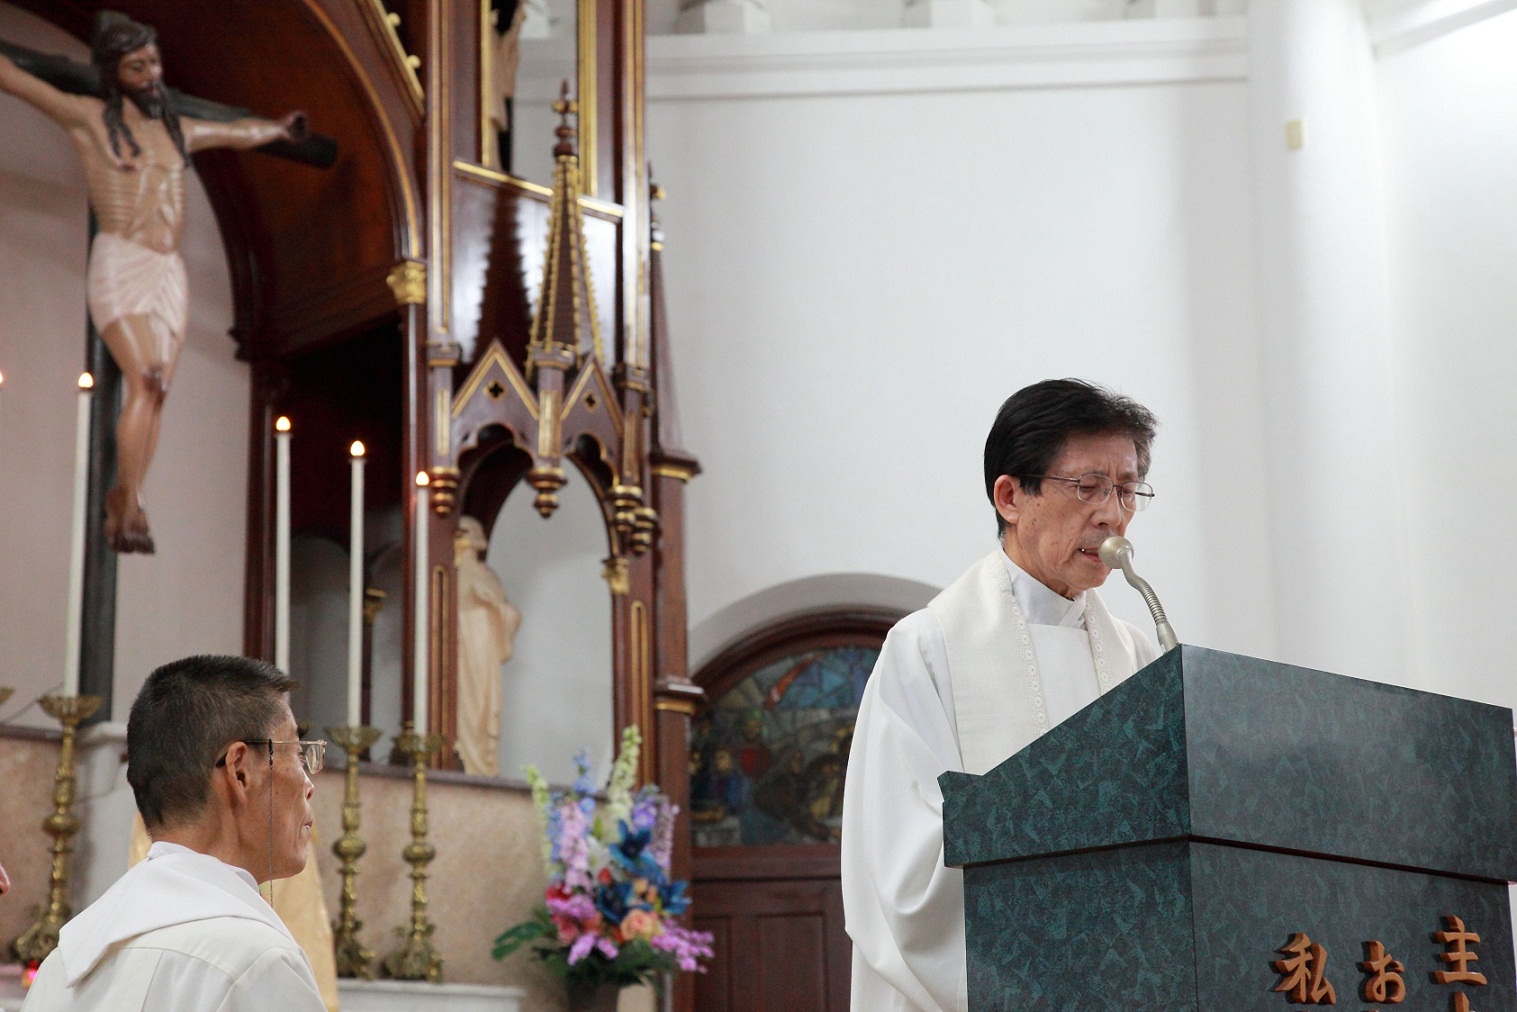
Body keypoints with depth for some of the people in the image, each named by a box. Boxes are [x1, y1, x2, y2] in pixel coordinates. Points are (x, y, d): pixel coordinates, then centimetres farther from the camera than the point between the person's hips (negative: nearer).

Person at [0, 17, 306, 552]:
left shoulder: (178, 129, 19)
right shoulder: (88, 116, 4)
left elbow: (238, 133, 39)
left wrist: (278, 128, 56)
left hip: (169, 276, 6)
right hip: (118, 269, -6)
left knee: (155, 395, -2)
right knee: (145, 383, -21)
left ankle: (120, 507, 8)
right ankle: (131, 511, -19)